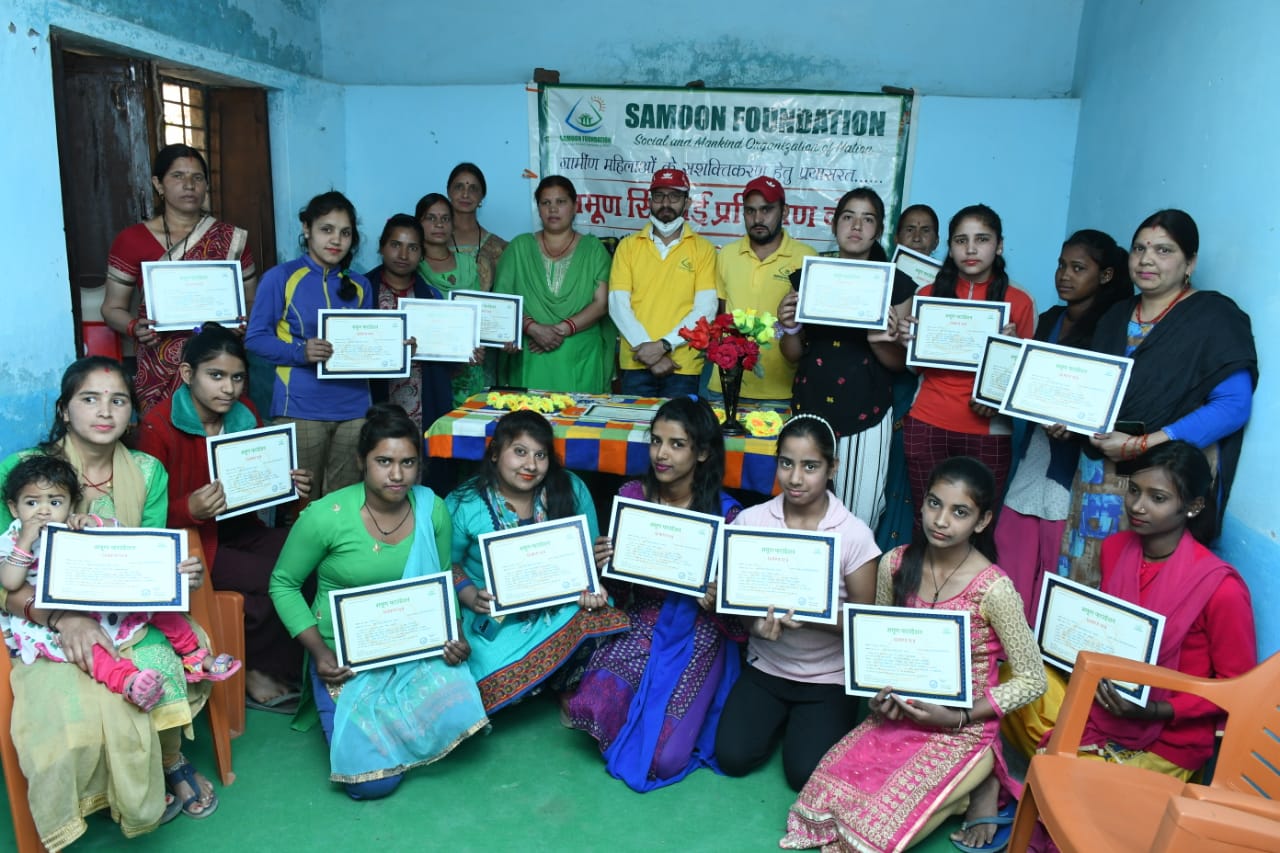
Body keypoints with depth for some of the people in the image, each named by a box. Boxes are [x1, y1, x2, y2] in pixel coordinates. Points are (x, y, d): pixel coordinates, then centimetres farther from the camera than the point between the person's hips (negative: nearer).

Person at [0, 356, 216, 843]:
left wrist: (176, 574, -18)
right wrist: (63, 616, -29)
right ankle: (171, 766, 2)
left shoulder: (147, 473, 2)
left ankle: (169, 761, 5)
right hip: (46, 628, -2)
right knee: (79, 712, -29)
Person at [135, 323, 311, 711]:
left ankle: (273, 670, -4)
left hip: (240, 529, 5)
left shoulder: (244, 416, 5)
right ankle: (253, 669, 4)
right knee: (273, 579, -25)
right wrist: (190, 509, -31)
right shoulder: (158, 427, -11)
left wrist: (290, 486, -7)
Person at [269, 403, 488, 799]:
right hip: (347, 658, -3)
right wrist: (319, 652, -13)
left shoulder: (432, 509, -6)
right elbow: (283, 585, -3)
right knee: (373, 780, -12)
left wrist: (455, 636, -10)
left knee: (455, 717, -22)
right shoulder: (326, 516, -16)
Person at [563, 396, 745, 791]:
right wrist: (600, 563, -15)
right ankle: (646, 713, 11)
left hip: (694, 640, -2)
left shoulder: (726, 513, -11)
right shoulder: (631, 495, -3)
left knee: (664, 758, -13)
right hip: (637, 625, 2)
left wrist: (716, 600, -26)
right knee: (591, 707, -23)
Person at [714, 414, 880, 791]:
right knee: (732, 757, -11)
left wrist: (812, 618, -30)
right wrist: (754, 623, -25)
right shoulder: (751, 520, -9)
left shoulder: (855, 534, -16)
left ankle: (804, 720, 19)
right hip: (766, 667, 3)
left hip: (829, 677, -2)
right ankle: (781, 716, 20)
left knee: (806, 774, -13)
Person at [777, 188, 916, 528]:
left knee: (858, 518, -2)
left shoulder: (896, 284, 3)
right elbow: (793, 355, 11)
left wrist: (880, 341, -15)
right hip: (810, 408, 2)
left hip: (865, 414, -2)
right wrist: (789, 328, -9)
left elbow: (900, 363, 5)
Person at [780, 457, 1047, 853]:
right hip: (900, 715, 5)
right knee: (823, 800, -9)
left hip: (961, 730, -5)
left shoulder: (993, 589, -20)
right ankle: (952, 787, 11)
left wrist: (957, 717, -17)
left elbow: (1032, 680, -11)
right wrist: (880, 693, -9)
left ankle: (975, 785, 8)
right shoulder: (895, 564, -6)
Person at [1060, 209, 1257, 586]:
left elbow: (1233, 405, -13)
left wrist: (1142, 445, -19)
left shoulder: (1214, 316, -4)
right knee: (1085, 576, 6)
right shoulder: (1116, 316, 15)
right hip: (1099, 472, 6)